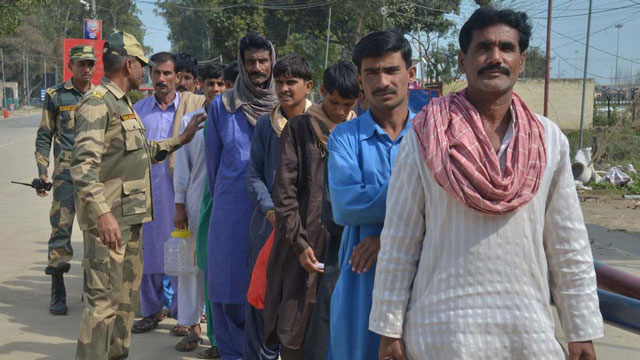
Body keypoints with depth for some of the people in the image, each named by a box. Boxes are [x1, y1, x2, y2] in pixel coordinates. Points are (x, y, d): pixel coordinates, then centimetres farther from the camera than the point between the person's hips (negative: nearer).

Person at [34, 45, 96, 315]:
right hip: (66, 173, -3)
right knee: (61, 229, -4)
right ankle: (57, 292, 4)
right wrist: (42, 172, -3)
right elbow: (44, 137, 5)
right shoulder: (55, 96, 3)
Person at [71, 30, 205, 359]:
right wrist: (102, 212, -31)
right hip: (108, 217, -10)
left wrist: (180, 140, 27)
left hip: (130, 216, 10)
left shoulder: (124, 103, 19)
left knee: (127, 294, 17)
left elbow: (143, 152, 30)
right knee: (103, 298, -9)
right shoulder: (97, 103, -12)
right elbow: (83, 163, -23)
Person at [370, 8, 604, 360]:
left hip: (530, 329, 3)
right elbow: (398, 243, -4)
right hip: (442, 328, -2)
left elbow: (569, 247, 6)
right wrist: (389, 329, -3)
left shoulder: (550, 140, 2)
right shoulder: (426, 139, -5)